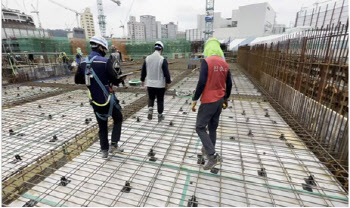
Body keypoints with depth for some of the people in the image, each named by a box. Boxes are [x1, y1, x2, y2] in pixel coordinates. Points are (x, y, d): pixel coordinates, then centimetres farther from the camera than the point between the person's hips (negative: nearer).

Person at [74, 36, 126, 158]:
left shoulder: (83, 63, 4)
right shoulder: (105, 62, -16)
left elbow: (78, 80, 11)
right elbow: (115, 80, -16)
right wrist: (121, 78, 5)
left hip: (94, 101, 6)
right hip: (108, 99, -5)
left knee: (102, 125, 18)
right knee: (118, 119, 18)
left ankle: (104, 150, 26)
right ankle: (114, 144, 12)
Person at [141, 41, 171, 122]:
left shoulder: (147, 58, 1)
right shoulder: (162, 60, -13)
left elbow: (143, 71, 9)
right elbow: (166, 73, -12)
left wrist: (142, 80, 22)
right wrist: (167, 83, 1)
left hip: (150, 84, 3)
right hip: (160, 84, -3)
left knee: (151, 98, 23)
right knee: (160, 100, 12)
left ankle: (150, 110, 1)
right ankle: (160, 116, 23)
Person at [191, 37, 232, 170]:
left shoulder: (207, 61, -12)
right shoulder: (224, 64, 8)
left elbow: (202, 82, -20)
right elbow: (229, 84, 12)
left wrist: (195, 99, -13)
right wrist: (226, 98, 25)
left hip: (208, 101, -7)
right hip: (220, 100, 8)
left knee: (200, 127, 1)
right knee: (213, 127, 17)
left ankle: (213, 156, -3)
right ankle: (208, 150, 32)